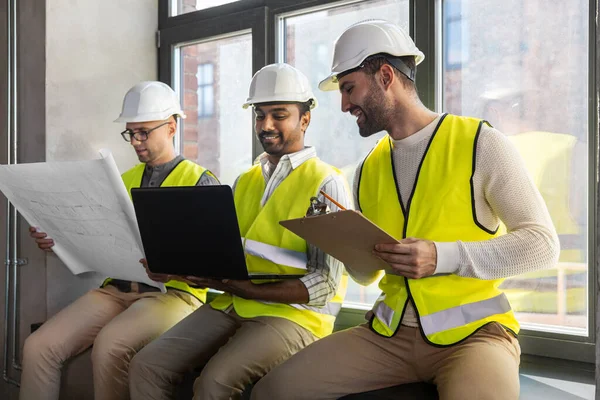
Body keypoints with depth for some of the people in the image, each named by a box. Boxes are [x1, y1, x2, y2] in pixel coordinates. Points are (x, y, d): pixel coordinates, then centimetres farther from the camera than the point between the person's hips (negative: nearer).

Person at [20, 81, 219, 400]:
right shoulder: (124, 181, 19)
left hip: (174, 290, -5)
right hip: (116, 288, 5)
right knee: (39, 346, -16)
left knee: (110, 345, -34)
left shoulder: (200, 181, 0)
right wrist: (58, 243, -2)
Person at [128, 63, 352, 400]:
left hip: (295, 314, -6)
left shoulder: (326, 184, -6)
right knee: (147, 365, -12)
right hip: (232, 306, 6)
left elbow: (325, 285, -12)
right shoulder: (245, 182, 17)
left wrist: (249, 289, -21)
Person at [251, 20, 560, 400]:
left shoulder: (480, 143, -5)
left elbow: (542, 243, -9)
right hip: (388, 332, 5)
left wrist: (442, 257, -21)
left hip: (472, 330, -5)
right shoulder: (369, 169, 12)